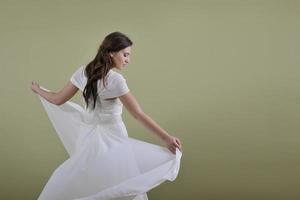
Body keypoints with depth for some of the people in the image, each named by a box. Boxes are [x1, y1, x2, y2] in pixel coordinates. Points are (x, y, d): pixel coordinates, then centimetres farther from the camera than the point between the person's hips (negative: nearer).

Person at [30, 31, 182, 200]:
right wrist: (166, 137, -20)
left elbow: (58, 100, 6)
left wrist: (38, 90, 25)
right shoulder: (115, 79, -18)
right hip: (111, 138, -6)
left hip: (88, 136, 6)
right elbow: (139, 115, -20)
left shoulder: (83, 72, -1)